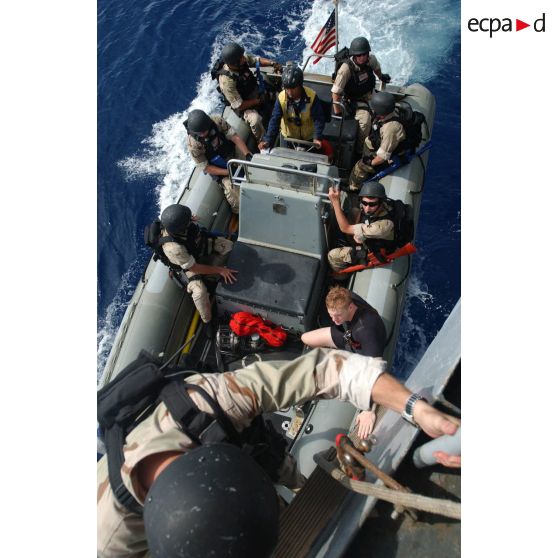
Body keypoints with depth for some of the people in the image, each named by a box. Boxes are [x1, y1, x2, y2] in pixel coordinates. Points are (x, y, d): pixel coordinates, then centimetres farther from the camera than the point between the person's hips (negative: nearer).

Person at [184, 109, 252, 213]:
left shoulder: (217, 121, -19)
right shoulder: (193, 144, -25)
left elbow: (235, 138, -19)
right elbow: (205, 168, -19)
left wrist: (248, 155, -33)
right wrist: (229, 172, -28)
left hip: (235, 154, 4)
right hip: (218, 169, -4)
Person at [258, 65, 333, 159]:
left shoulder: (312, 96, -23)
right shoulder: (281, 98, -20)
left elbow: (318, 119, -23)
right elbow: (275, 120, -23)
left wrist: (317, 137, -39)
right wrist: (267, 140, -37)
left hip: (309, 137, -1)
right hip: (288, 137, 1)